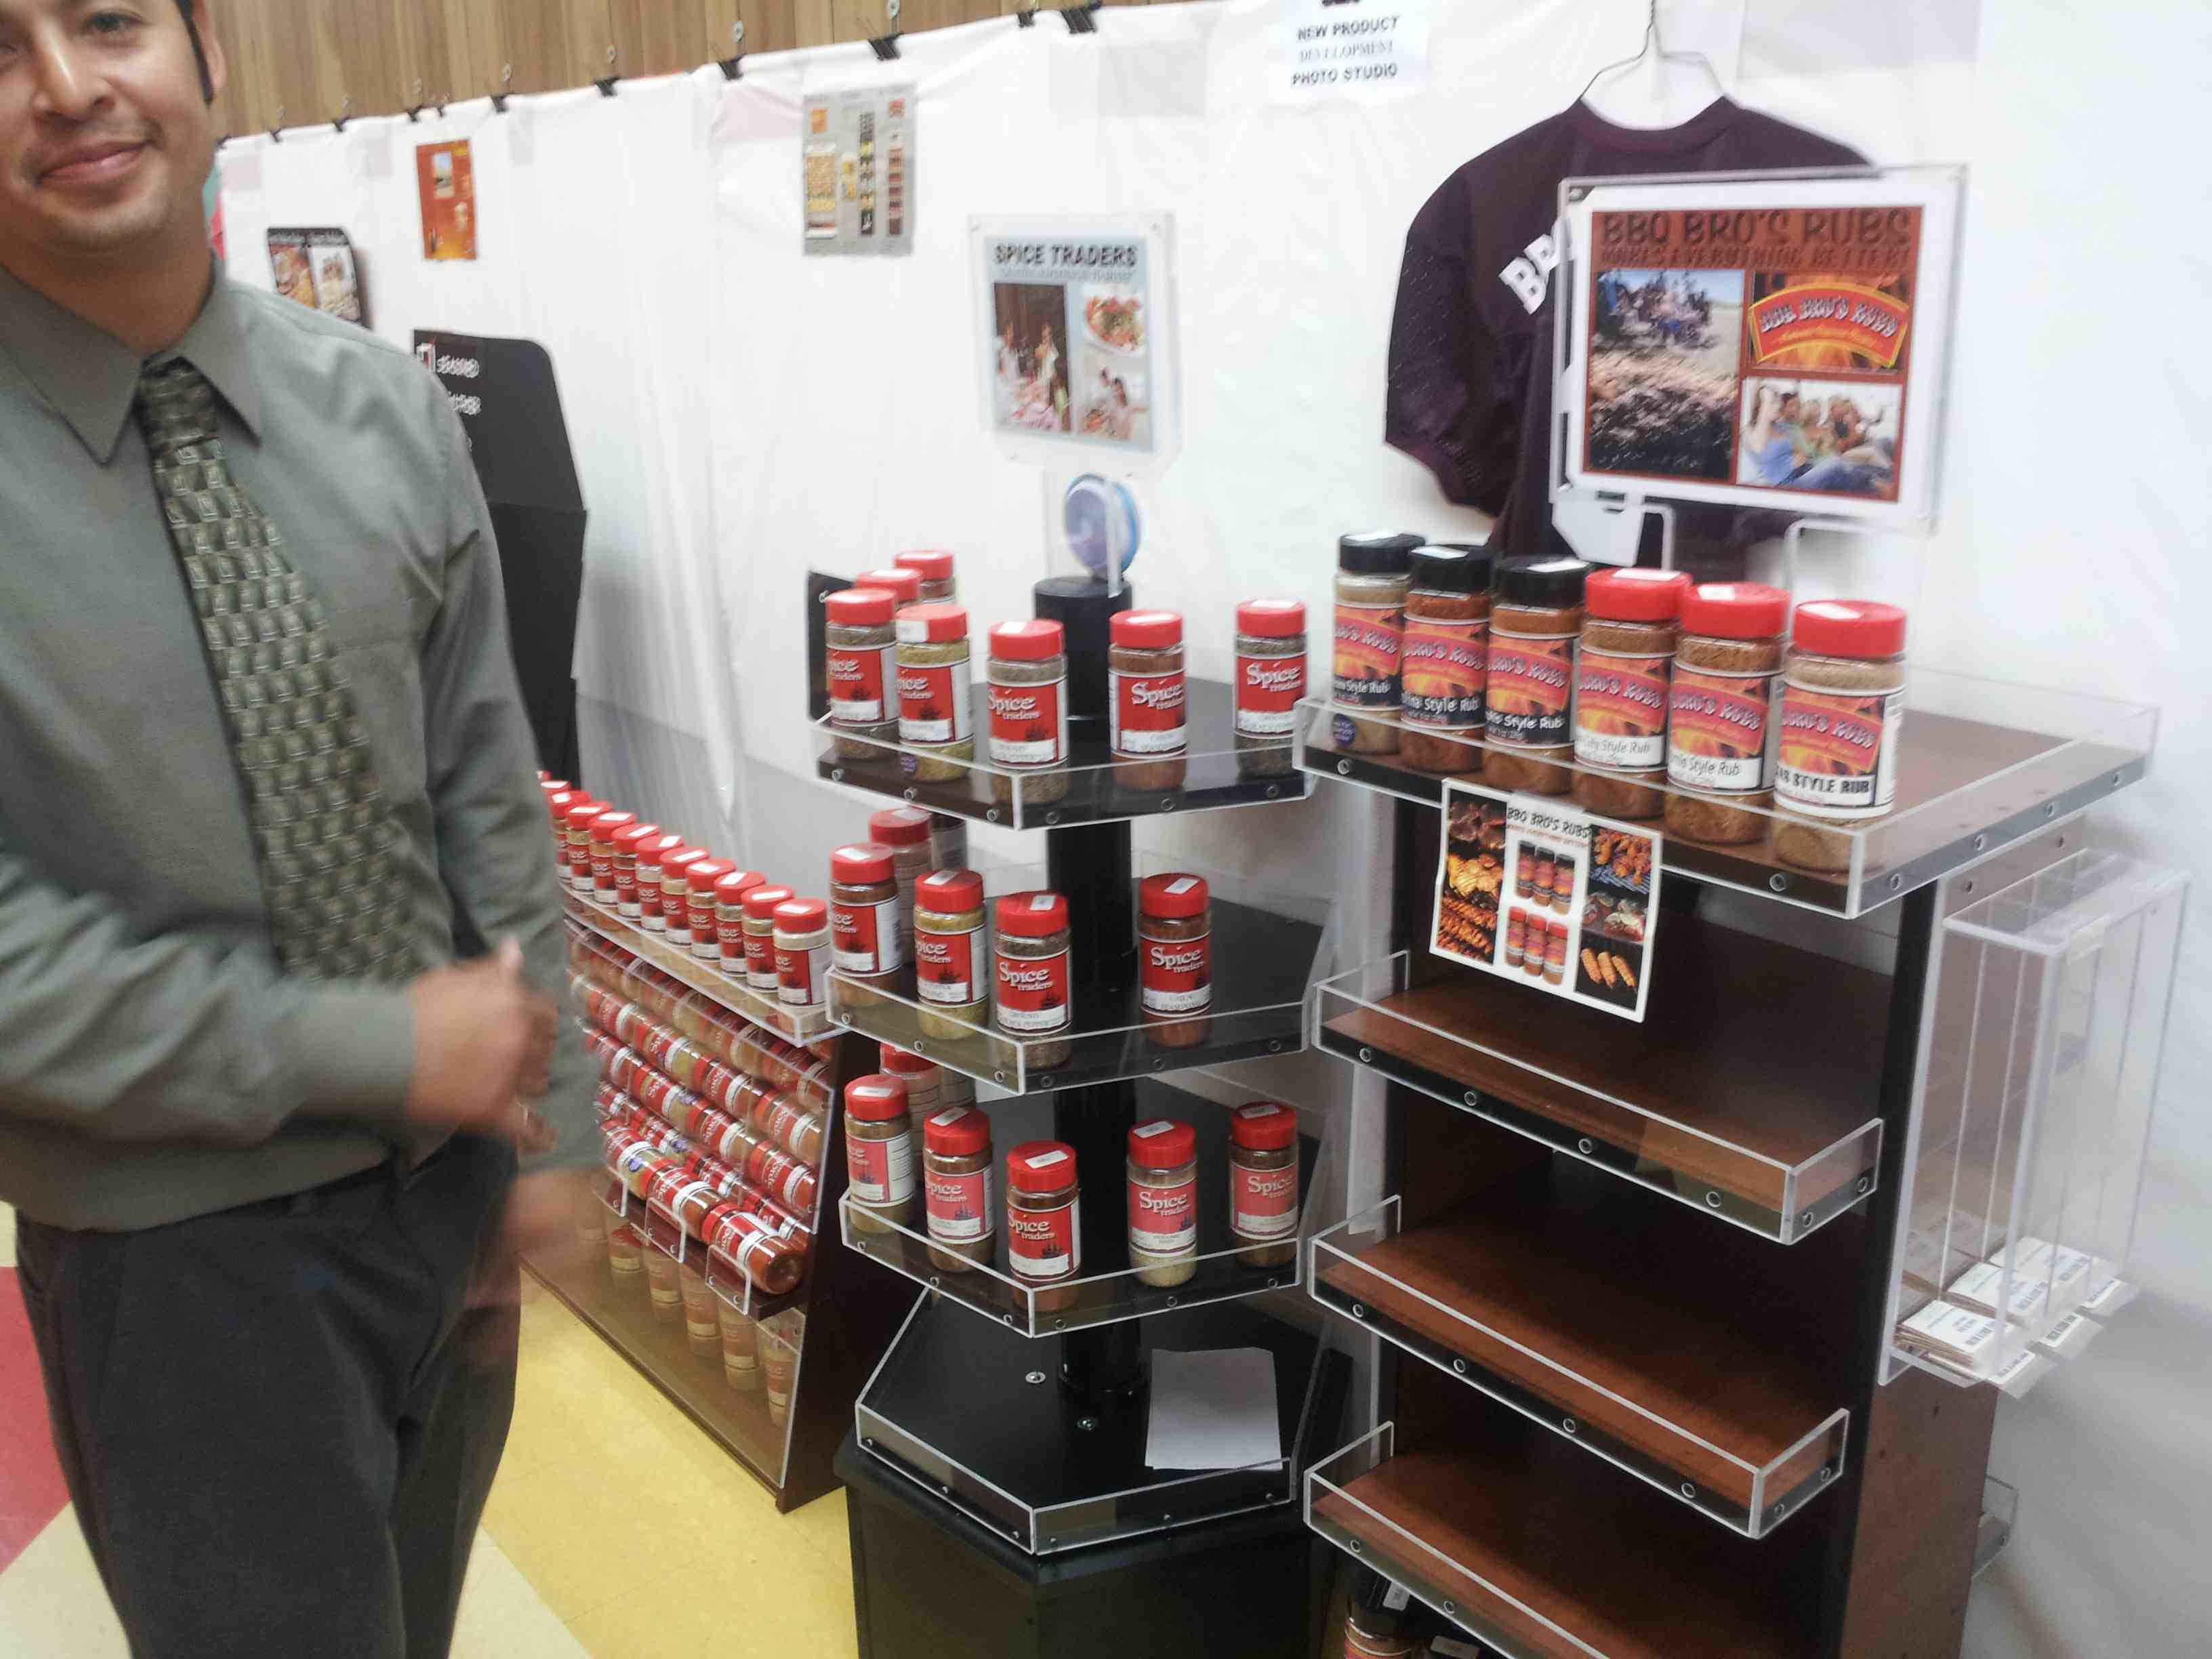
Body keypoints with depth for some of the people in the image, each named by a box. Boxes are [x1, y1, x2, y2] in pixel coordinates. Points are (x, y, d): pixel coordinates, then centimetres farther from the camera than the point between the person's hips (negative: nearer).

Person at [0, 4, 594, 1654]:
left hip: (449, 1176, 4)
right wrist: (372, 1047, -19)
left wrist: (546, 1119, 1)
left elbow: (489, 790, -1)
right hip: (178, 1247, -4)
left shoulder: (383, 407, -5)